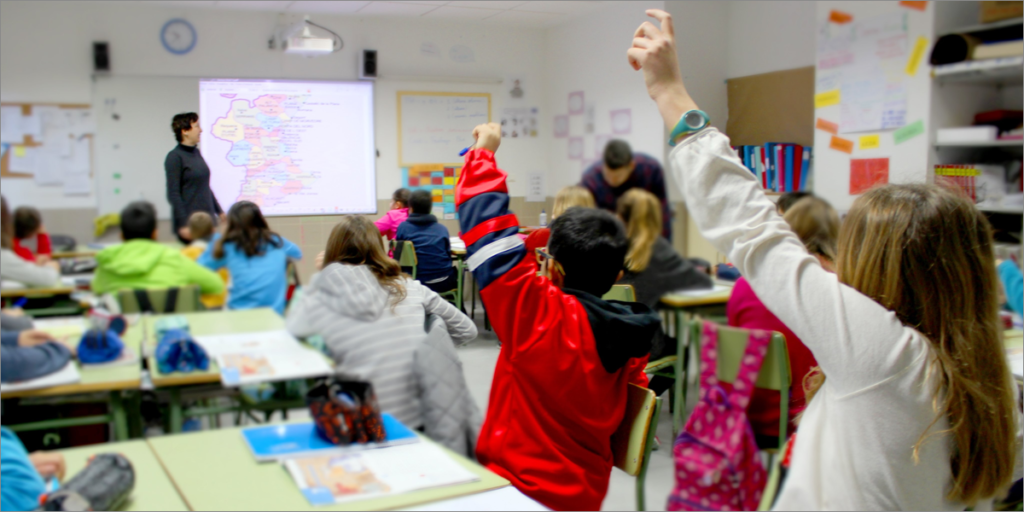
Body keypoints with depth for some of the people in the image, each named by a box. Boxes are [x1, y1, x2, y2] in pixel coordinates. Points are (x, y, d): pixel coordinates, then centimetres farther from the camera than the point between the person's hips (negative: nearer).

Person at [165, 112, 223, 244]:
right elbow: (173, 194, -12)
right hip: (189, 222, -7)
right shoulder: (175, 157, -9)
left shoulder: (196, 152, 12)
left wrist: (219, 211, 20)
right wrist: (183, 225, -17)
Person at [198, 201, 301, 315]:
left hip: (239, 314, -2)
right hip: (275, 312, 2)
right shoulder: (276, 241, 7)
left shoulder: (227, 246, -1)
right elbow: (297, 253, 27)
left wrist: (218, 240, 17)